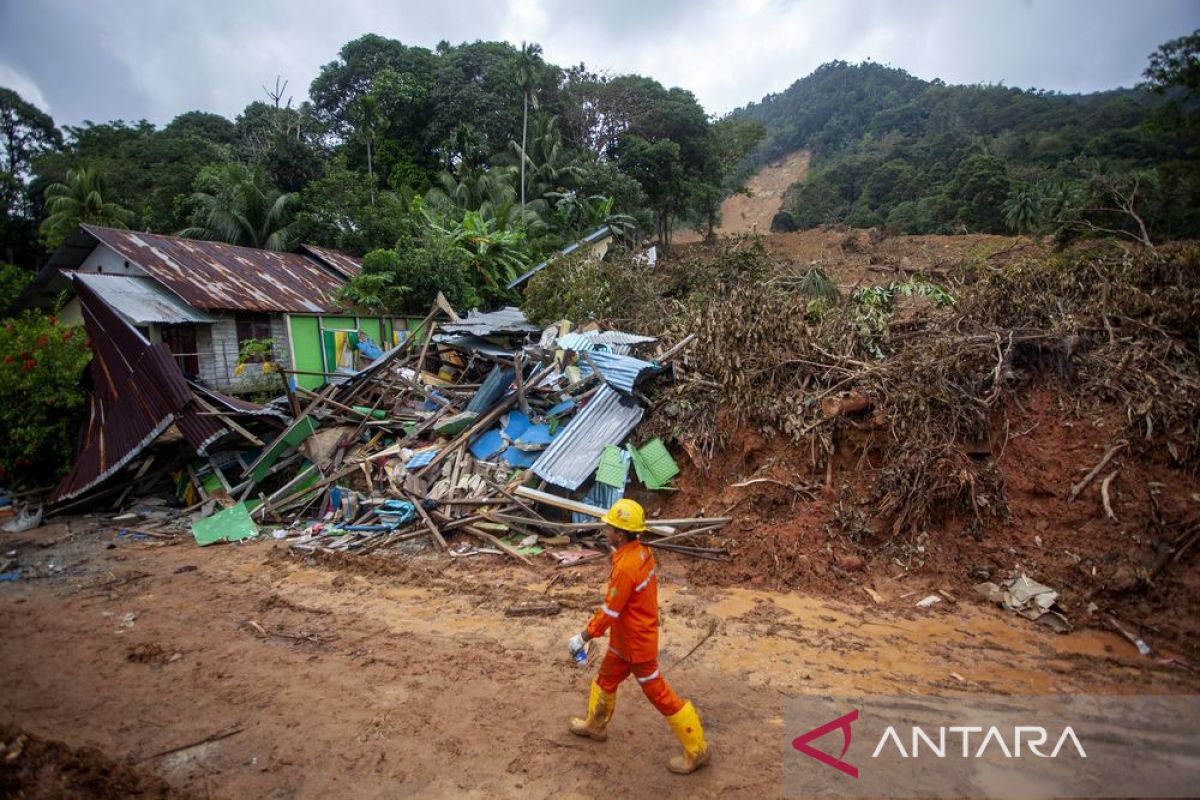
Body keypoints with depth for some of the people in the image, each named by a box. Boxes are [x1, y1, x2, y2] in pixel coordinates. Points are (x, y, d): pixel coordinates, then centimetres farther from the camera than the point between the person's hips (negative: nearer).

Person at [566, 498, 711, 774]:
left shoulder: (625, 567, -33)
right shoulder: (641, 552, -6)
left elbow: (609, 612, -25)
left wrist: (583, 637, -14)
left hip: (637, 644, -9)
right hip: (625, 639, 9)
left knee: (659, 694, 5)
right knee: (606, 679, 25)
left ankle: (696, 751, 21)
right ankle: (595, 725, 48)